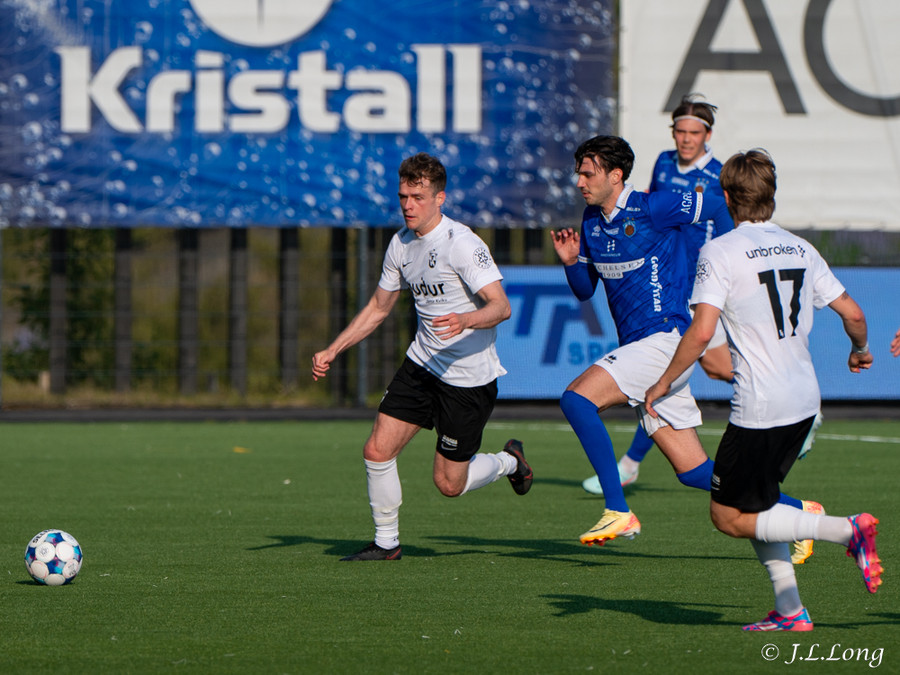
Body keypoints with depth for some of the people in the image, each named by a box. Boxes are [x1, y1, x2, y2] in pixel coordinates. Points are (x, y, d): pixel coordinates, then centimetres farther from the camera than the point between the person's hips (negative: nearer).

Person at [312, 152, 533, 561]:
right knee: (377, 450, -6)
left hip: (469, 377, -7)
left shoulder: (461, 243, -19)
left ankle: (509, 462, 30)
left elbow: (501, 306, -26)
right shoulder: (401, 244, 4)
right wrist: (332, 351, 11)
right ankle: (386, 542, 12)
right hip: (421, 365, 7)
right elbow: (378, 308, 18)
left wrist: (466, 320, -46)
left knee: (450, 484, 0)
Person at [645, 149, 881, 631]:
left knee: (729, 516, 2)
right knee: (756, 504, 20)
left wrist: (663, 383, -7)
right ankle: (789, 610, 11)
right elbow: (852, 314, 12)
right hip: (805, 402, 7)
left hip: (760, 408, -7)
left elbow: (701, 332, -19)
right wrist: (859, 351, 33)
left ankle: (847, 531, -9)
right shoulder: (800, 249, 9)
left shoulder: (721, 252, -10)